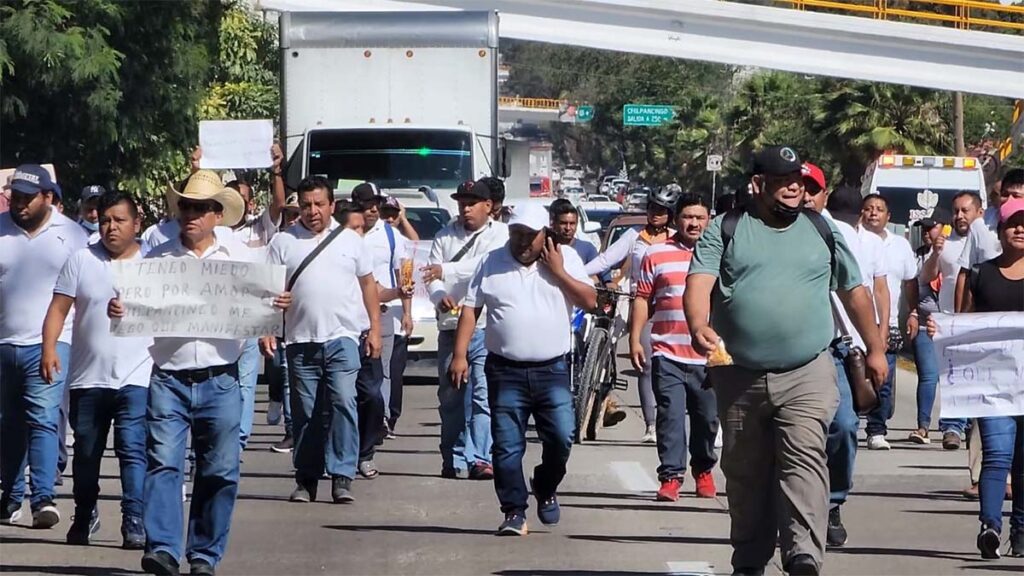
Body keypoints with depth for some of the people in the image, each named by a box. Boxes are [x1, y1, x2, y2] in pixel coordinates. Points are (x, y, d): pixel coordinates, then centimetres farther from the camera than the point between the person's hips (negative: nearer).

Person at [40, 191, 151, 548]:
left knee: (133, 450, -12)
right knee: (86, 453, 12)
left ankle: (134, 524, -13)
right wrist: (49, 348, -11)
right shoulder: (81, 261, 6)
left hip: (136, 378, -2)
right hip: (87, 378, 2)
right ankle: (84, 518, 28)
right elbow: (59, 308, 2)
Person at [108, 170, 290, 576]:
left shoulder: (240, 258, 8)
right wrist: (118, 310, -14)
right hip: (169, 379, -1)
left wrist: (278, 305, -12)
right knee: (163, 462, -13)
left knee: (220, 470, 3)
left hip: (219, 379, 1)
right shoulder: (157, 259, 8)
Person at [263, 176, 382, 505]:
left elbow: (368, 285, 14)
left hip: (343, 338, -1)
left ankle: (342, 476, -12)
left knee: (343, 403, -14)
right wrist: (266, 330, -4)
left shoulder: (350, 240, 9)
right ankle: (306, 479, 13)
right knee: (305, 412, 5)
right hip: (301, 341, 1)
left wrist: (374, 329, 8)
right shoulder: (284, 242, 8)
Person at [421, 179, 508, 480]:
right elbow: (431, 275, 4)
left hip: (486, 330, -4)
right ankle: (454, 460, 11)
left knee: (483, 396, -9)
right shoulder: (446, 235, 14)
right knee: (450, 397, 6)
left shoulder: (500, 234, 3)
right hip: (450, 327, 4)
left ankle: (481, 459, -10)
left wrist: (445, 271, -22)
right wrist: (440, 297, -17)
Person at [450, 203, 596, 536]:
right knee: (507, 446, -2)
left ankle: (546, 490, 21)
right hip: (505, 371, 0)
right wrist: (460, 355, -4)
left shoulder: (565, 259, 5)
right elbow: (470, 309, 5)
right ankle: (514, 513, 5)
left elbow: (590, 301, -2)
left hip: (552, 370, 0)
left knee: (561, 437, -6)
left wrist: (558, 272, -10)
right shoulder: (493, 263, 6)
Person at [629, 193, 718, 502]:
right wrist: (635, 339, 0)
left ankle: (703, 471, 26)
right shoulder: (656, 255, 5)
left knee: (707, 419, 9)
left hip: (709, 357, 1)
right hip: (668, 355, -1)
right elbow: (642, 299, 6)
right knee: (671, 416, -7)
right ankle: (671, 475, -5)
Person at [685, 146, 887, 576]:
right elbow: (699, 282, -9)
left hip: (806, 377, -1)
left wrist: (875, 349, 19)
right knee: (744, 472, 10)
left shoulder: (823, 233, 11)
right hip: (739, 376, 1)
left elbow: (854, 293, 19)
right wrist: (698, 326, -29)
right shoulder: (726, 231, 5)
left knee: (803, 460, -18)